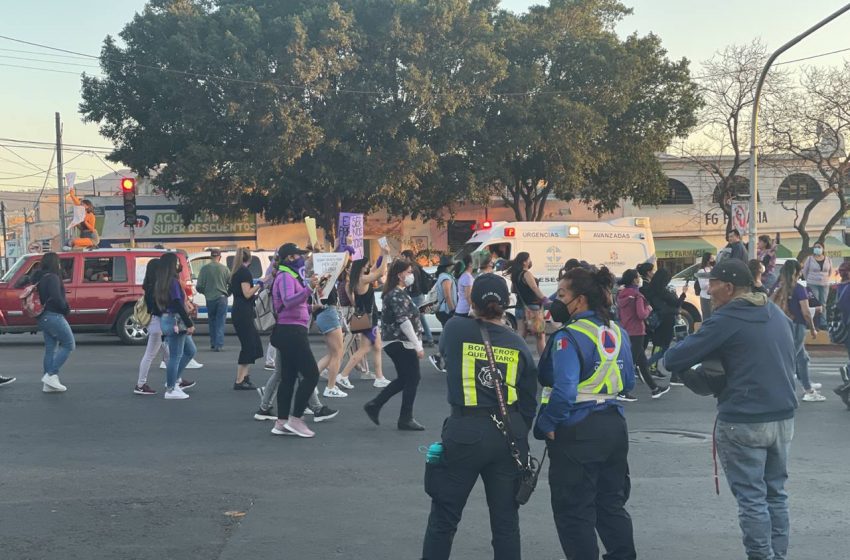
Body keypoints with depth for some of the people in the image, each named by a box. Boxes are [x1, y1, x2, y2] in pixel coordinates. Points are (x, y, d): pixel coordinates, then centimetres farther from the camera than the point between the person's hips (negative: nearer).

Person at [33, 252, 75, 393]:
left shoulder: (39, 278, 15)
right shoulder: (52, 278, -14)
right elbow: (56, 297, -25)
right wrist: (66, 308, -9)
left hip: (44, 317, 10)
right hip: (54, 316, -10)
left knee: (50, 349, 11)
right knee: (69, 344, -1)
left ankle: (48, 384, 10)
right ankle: (51, 375, -8)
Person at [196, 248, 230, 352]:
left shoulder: (205, 268, -4)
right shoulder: (224, 268, -3)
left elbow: (199, 286, -4)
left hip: (210, 299, 1)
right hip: (222, 298, -1)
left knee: (212, 322, 15)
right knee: (220, 322, 2)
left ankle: (213, 344, 19)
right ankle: (218, 345, -6)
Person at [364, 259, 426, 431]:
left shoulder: (397, 293, 15)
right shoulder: (397, 295, -17)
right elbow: (404, 322, -23)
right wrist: (418, 345, -23)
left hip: (397, 343, 10)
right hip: (400, 343, -10)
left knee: (404, 379, 16)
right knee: (412, 379, -1)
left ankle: (374, 405, 17)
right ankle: (406, 419, 7)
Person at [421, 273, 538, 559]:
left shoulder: (456, 330, -5)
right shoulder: (519, 345, 2)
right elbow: (528, 404, 7)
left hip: (465, 431, -2)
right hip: (509, 434, 3)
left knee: (444, 517, 9)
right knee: (506, 520, 13)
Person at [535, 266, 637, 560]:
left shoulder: (570, 337, -17)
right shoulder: (617, 332, 7)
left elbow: (564, 391, -26)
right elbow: (628, 383, 15)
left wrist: (545, 426, -15)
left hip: (578, 432, -8)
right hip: (615, 425, 8)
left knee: (574, 512, 4)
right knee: (612, 503, 20)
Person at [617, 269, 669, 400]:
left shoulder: (621, 295, 7)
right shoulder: (637, 295, -15)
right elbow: (641, 314, -19)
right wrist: (648, 309, -2)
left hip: (625, 332, 8)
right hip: (636, 333, -8)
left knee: (643, 362, 15)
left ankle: (655, 389, 24)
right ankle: (622, 392, -3)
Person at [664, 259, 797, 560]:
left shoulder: (726, 319, -14)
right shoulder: (777, 314, 10)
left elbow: (673, 360, -16)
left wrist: (669, 356, 8)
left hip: (743, 422, -7)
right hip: (783, 417, 8)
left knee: (751, 498, 1)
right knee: (776, 492, 17)